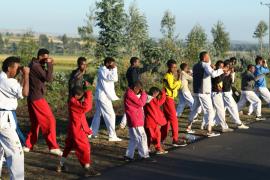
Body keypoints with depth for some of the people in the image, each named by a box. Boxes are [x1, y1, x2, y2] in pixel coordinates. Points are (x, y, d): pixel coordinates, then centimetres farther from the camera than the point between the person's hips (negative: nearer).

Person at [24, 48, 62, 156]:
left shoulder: (35, 65, 14)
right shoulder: (36, 66, -17)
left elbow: (44, 76, 13)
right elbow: (49, 78, -20)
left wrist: (48, 65, 1)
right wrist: (49, 65, -14)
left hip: (33, 98, 10)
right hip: (37, 98, -10)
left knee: (35, 123, 17)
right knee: (49, 121, -6)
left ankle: (28, 146, 19)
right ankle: (53, 147, -3)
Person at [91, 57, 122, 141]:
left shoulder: (106, 71, 13)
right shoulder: (103, 71, -17)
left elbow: (115, 79, 16)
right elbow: (114, 78, -26)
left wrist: (113, 69, 6)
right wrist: (114, 68, -17)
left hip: (100, 96, 10)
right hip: (104, 97, -10)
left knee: (97, 114, 16)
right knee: (110, 115, -6)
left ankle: (93, 133, 23)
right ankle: (112, 136, -3)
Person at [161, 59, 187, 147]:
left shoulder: (171, 76, 15)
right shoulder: (168, 76, -14)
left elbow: (177, 86, 14)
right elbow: (172, 86, -23)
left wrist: (178, 78, 2)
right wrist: (178, 79, -22)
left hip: (170, 99, 10)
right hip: (168, 99, -10)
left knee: (167, 119, 14)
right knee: (174, 119, -10)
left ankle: (161, 138, 21)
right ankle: (175, 140, -10)